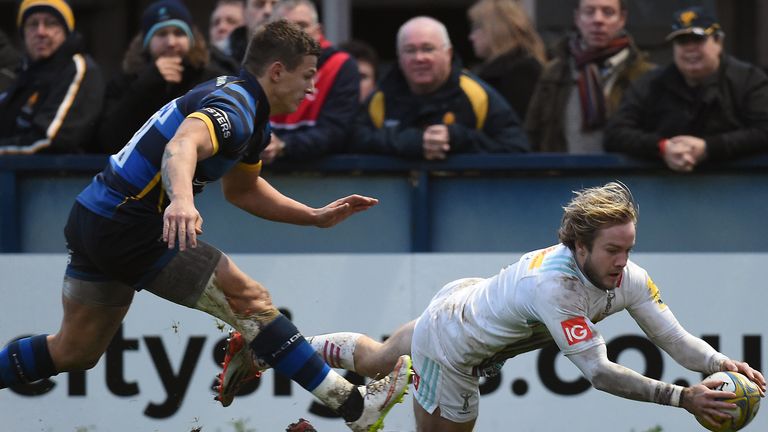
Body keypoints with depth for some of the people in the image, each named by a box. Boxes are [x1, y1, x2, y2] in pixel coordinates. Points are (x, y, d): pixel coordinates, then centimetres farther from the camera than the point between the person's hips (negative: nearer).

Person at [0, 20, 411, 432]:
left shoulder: (251, 117, 15)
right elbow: (182, 147, -38)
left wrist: (317, 217, 20)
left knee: (74, 352, 16)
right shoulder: (234, 105, -17)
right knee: (251, 301, -7)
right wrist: (181, 200, -58)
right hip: (130, 230, -10)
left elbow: (242, 189, 28)